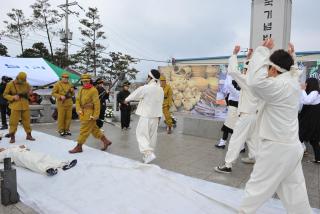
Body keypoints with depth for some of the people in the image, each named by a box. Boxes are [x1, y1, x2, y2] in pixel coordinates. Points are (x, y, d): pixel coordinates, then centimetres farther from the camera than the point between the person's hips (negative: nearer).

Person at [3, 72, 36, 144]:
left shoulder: (26, 84, 3)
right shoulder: (10, 84, -4)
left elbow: (30, 91, 17)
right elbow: (5, 94, 0)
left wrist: (30, 93, -7)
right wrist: (13, 97, -17)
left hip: (25, 106, 3)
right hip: (15, 106, -3)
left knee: (27, 120, 8)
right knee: (14, 121, -2)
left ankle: (29, 135, 18)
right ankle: (12, 137, 8)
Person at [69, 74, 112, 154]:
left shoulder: (93, 90, -14)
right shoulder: (81, 89, 11)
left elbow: (97, 103, -17)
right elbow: (77, 100, 8)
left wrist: (96, 115, -19)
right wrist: (79, 109, -8)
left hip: (89, 114, -9)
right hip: (83, 113, 9)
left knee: (84, 130, 0)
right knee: (94, 129, 15)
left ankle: (78, 147, 11)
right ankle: (106, 141, 26)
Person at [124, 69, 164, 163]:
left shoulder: (145, 88, -15)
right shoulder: (160, 90, 4)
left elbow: (134, 94, 1)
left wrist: (127, 100, 20)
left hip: (146, 115, -6)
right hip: (155, 115, 7)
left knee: (142, 134, 1)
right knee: (152, 135, 14)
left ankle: (149, 154, -13)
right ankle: (149, 153, 24)